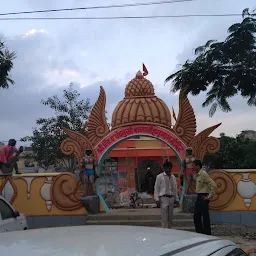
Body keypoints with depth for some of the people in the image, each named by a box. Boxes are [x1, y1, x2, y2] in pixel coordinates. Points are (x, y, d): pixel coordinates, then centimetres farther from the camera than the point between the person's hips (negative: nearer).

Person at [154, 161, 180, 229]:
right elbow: (156, 188, -3)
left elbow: (175, 189, 18)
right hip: (164, 198, -5)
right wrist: (157, 199, -11)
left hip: (171, 198, 5)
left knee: (170, 217, 9)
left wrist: (177, 199, 15)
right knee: (164, 217, -7)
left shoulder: (173, 177, 14)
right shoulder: (160, 177, -1)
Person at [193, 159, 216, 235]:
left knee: (205, 217, -3)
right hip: (199, 197, 10)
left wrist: (209, 196, -18)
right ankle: (200, 233, 22)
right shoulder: (198, 175, 12)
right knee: (196, 216, 13)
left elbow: (213, 185, -23)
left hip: (204, 197, -10)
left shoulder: (204, 174, -17)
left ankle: (207, 234, 5)